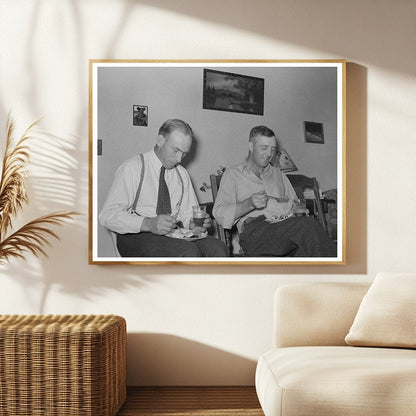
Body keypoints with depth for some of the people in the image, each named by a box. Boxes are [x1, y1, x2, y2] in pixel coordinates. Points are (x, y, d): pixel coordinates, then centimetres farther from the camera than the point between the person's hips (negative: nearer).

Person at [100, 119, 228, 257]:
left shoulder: (182, 174, 16)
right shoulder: (132, 168, -4)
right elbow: (108, 215, -12)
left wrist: (194, 223, -4)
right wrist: (148, 224, -27)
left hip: (174, 235, 6)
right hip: (136, 237, -6)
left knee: (217, 248, -23)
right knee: (188, 251, -33)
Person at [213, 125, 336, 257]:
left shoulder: (278, 173, 33)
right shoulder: (233, 173, 17)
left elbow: (294, 204, 34)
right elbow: (219, 213, 4)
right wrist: (249, 204, -13)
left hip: (288, 225, 5)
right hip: (255, 230, -4)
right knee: (309, 225, -35)